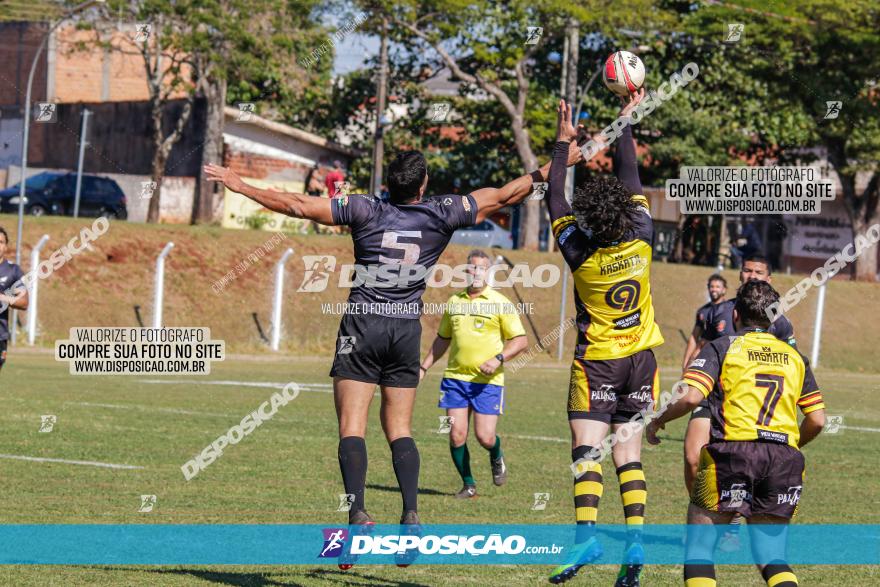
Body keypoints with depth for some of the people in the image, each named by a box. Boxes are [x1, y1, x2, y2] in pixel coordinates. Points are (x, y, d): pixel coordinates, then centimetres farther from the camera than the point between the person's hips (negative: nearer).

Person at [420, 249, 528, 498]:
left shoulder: (500, 303, -2)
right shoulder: (454, 302, 11)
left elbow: (520, 340, -3)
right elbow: (443, 339, 23)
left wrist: (498, 359, -18)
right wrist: (424, 367, 15)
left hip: (488, 382, -3)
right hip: (455, 377, 3)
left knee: (485, 437, -9)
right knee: (456, 436, -5)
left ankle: (496, 457, 26)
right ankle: (468, 485, 12)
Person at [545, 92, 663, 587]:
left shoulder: (579, 252, -16)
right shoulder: (641, 238, -11)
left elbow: (555, 197, -3)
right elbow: (631, 177, 2)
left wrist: (564, 142, 7)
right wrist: (625, 123, 12)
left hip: (597, 362, -4)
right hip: (641, 359, 4)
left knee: (587, 449, -8)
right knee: (629, 454, 5)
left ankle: (586, 534, -24)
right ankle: (635, 540, -7)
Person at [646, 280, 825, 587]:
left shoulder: (721, 347, 7)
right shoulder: (794, 356, 20)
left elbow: (691, 398, -7)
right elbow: (817, 420, 15)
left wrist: (657, 421, 10)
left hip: (734, 450, -4)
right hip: (785, 459, 4)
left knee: (699, 544, 7)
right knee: (771, 558, 9)